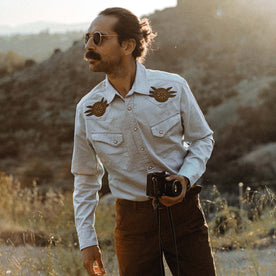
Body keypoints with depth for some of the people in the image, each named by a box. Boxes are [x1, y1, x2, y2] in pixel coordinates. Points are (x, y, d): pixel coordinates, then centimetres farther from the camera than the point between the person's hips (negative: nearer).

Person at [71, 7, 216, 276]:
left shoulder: (172, 87, -8)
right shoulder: (87, 109, -3)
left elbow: (202, 138, 7)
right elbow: (85, 178, 8)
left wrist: (186, 177, -13)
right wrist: (87, 241, 5)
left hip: (182, 212, -1)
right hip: (132, 221, 1)